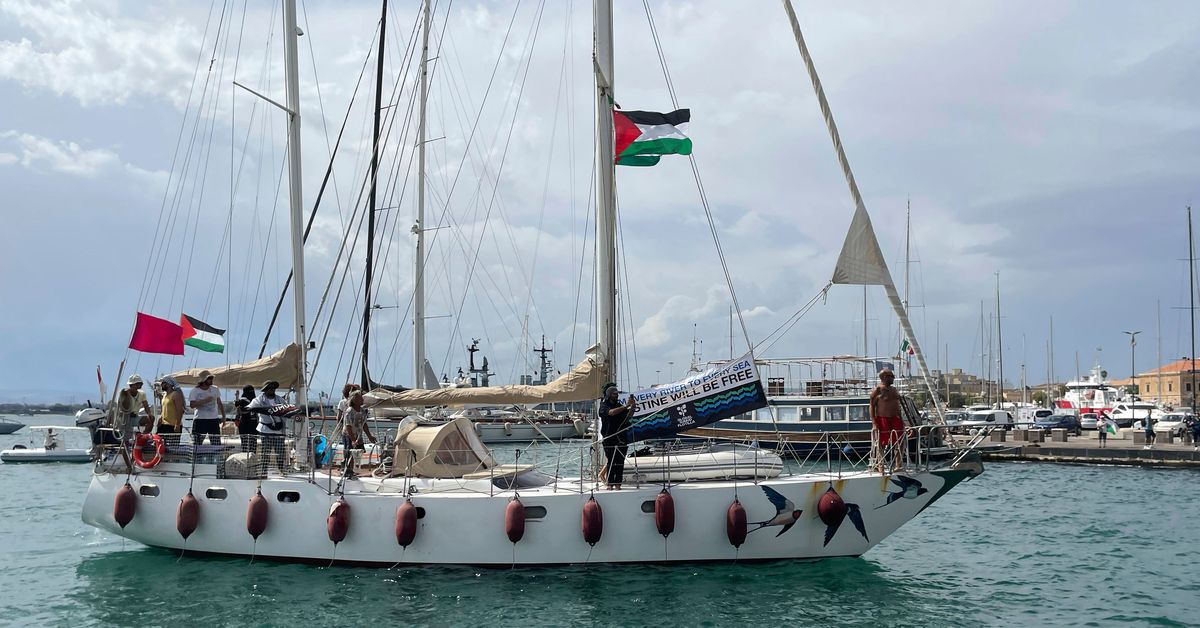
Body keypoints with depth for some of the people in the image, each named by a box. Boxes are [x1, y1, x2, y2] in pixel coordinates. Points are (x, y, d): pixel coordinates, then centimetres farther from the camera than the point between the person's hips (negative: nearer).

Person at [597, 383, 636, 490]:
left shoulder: (619, 405, 16)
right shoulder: (604, 406, 0)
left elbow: (628, 416, 8)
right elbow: (611, 412, -21)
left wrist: (632, 407, -10)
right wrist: (626, 406, -25)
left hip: (622, 438, 5)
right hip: (609, 438, -5)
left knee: (620, 462, 1)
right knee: (610, 461, -6)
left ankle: (617, 484, 4)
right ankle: (610, 484, -3)